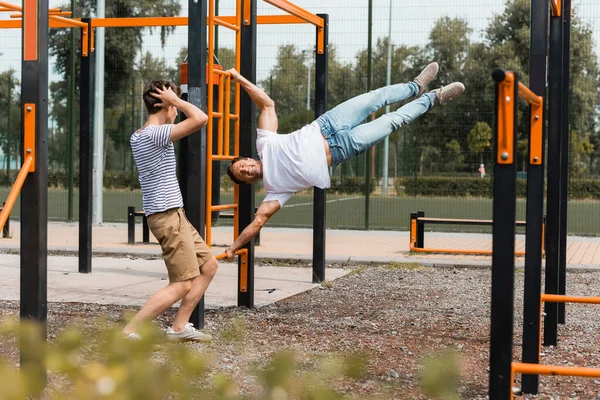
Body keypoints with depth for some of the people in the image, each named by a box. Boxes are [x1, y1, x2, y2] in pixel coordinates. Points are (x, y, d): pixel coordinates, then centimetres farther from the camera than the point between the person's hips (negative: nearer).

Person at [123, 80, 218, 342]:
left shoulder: (139, 136, 13)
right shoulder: (155, 134, -17)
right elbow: (200, 119, -25)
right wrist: (175, 99, -12)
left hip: (173, 214, 10)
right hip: (168, 216, -10)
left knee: (208, 265, 14)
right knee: (182, 284, -9)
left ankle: (179, 327, 16)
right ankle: (129, 332, -8)